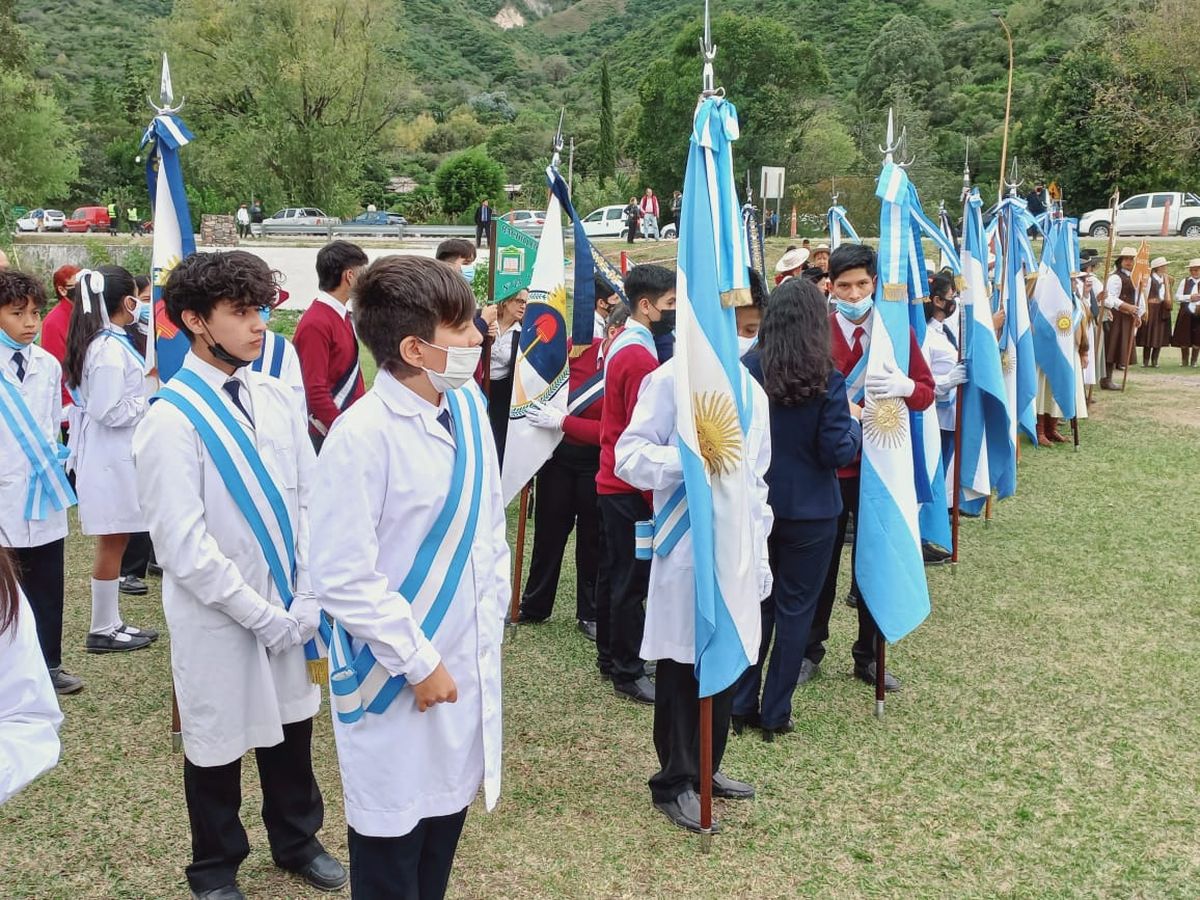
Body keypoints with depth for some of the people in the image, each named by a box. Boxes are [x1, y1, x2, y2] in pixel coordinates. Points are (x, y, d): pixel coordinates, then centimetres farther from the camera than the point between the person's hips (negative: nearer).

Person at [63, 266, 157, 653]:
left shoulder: (105, 342, 9)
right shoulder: (111, 349, -20)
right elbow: (111, 412, -23)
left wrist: (146, 385, 10)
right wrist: (150, 397, -11)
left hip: (115, 456, 10)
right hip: (112, 459, -10)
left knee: (115, 541, 15)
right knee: (112, 543, 1)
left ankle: (111, 623, 24)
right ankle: (102, 630, 11)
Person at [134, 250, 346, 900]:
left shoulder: (278, 399, -2)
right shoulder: (171, 419, -17)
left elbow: (309, 500, 3)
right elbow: (183, 547, -19)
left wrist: (306, 601, -4)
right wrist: (263, 616, -15)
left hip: (288, 607, 5)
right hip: (218, 616, -5)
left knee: (291, 727, 20)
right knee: (218, 745, 13)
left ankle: (296, 839, 46)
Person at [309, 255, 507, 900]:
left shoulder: (468, 406, 0)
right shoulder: (363, 437, -22)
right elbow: (341, 578, -21)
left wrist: (492, 617, 7)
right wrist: (418, 664, -15)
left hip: (468, 664, 7)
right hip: (398, 679, -6)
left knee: (446, 813, 22)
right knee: (392, 839, 12)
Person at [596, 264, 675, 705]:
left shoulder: (622, 344, 12)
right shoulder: (640, 356, -20)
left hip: (614, 481, 10)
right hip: (633, 486, -10)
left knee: (616, 572, 18)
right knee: (632, 580, -1)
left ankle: (610, 657, 29)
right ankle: (629, 673, 9)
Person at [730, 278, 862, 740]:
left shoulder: (746, 370, -6)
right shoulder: (826, 381, -15)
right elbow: (838, 453, -14)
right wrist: (854, 420, 3)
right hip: (808, 511, -3)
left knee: (756, 603, 17)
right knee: (795, 610, 10)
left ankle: (741, 707, 22)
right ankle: (774, 715, 17)